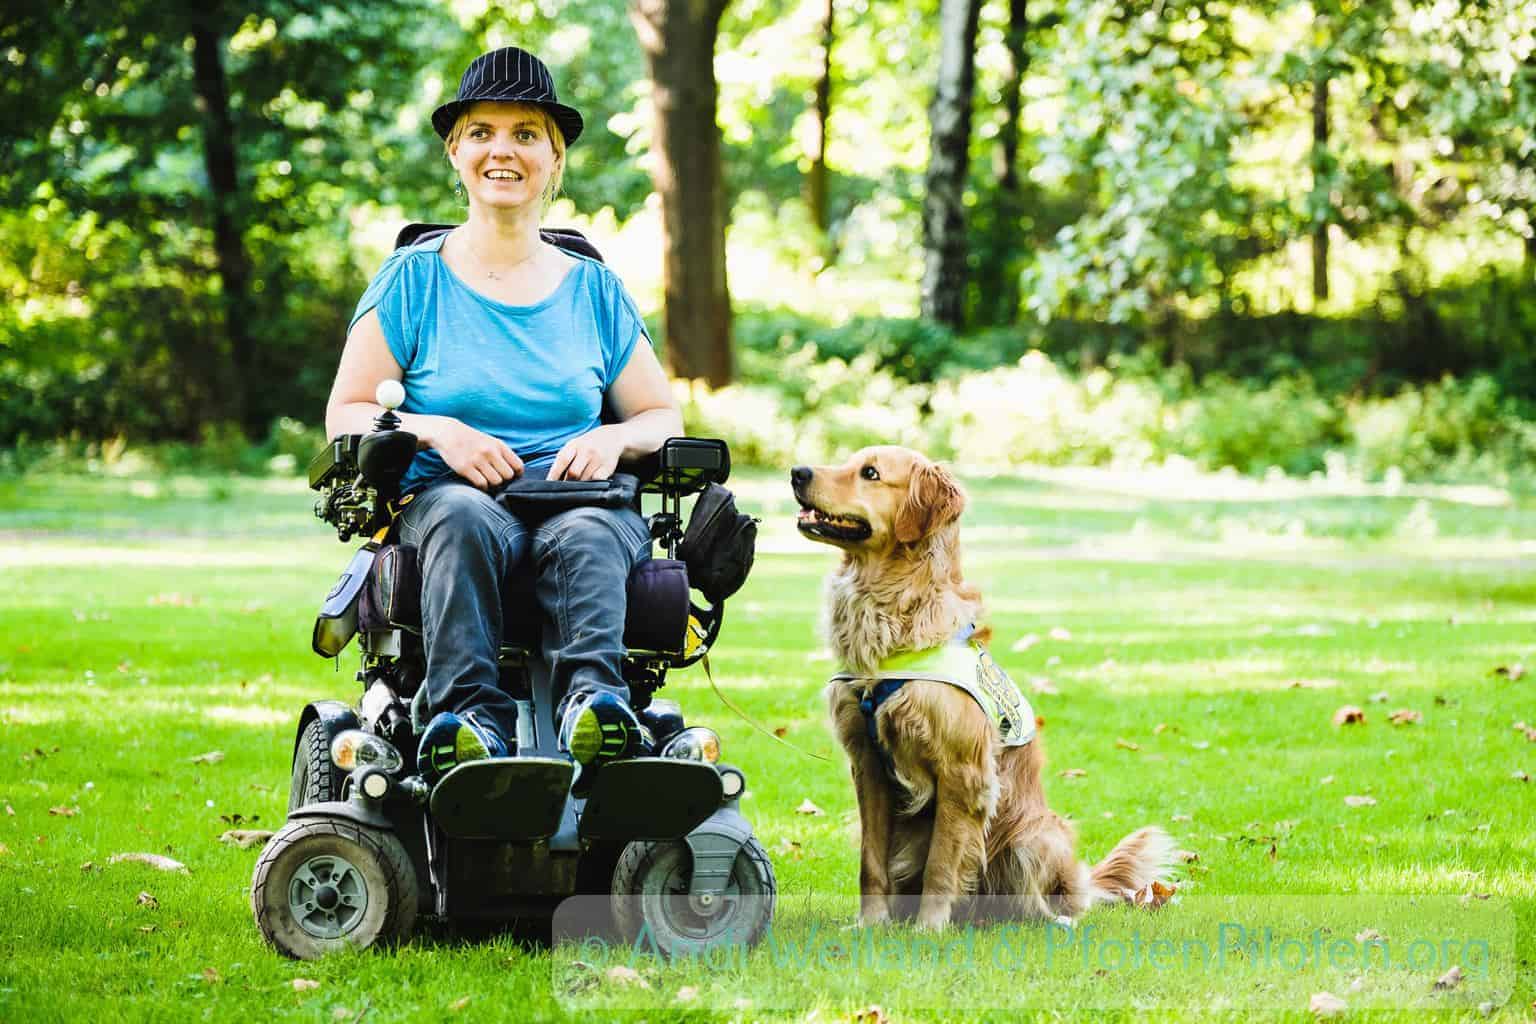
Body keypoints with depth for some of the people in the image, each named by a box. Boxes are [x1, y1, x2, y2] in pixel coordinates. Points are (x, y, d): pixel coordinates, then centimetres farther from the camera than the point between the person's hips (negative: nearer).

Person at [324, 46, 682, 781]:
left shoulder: (595, 291, 19)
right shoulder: (415, 279, 12)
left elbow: (664, 417, 20)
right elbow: (345, 415, 9)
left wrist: (616, 439, -4)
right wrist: (436, 430, -11)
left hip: (577, 493, 1)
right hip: (447, 491, -1)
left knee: (585, 536, -36)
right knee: (465, 521, -38)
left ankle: (593, 695, -59)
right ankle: (468, 715, -54)